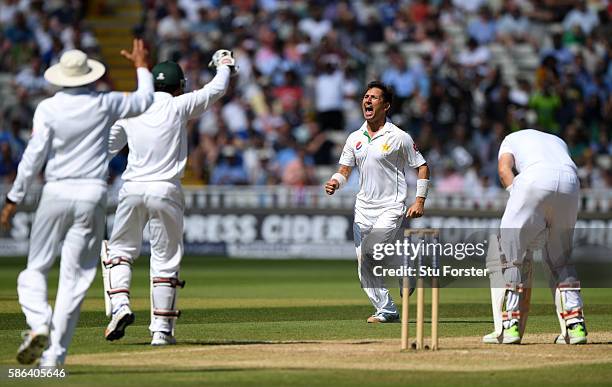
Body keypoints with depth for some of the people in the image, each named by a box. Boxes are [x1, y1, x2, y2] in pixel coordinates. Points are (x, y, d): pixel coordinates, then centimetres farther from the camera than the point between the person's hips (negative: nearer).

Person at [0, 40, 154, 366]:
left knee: (36, 268, 11)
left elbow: (33, 158, -6)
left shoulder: (48, 108, -4)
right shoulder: (104, 104, 1)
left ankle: (38, 324, -16)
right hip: (93, 193, 1)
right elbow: (144, 100, 19)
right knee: (74, 276, 3)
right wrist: (142, 67, 35)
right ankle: (54, 354, 0)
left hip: (56, 192, -1)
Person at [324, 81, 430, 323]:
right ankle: (388, 311, 11)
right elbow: (344, 170, 11)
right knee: (364, 266, 2)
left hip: (391, 208, -6)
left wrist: (420, 200, -10)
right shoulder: (354, 138, 9)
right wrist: (335, 182, -12)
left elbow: (422, 167, -1)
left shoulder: (399, 137, -6)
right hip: (363, 208, 6)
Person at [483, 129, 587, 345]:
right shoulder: (559, 142, 41)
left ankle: (510, 326, 3)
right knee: (560, 258, 19)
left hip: (535, 179, -4)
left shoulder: (511, 139, 32)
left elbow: (504, 169, 10)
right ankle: (575, 325, 13)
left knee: (511, 248, 7)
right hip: (571, 183, 4)